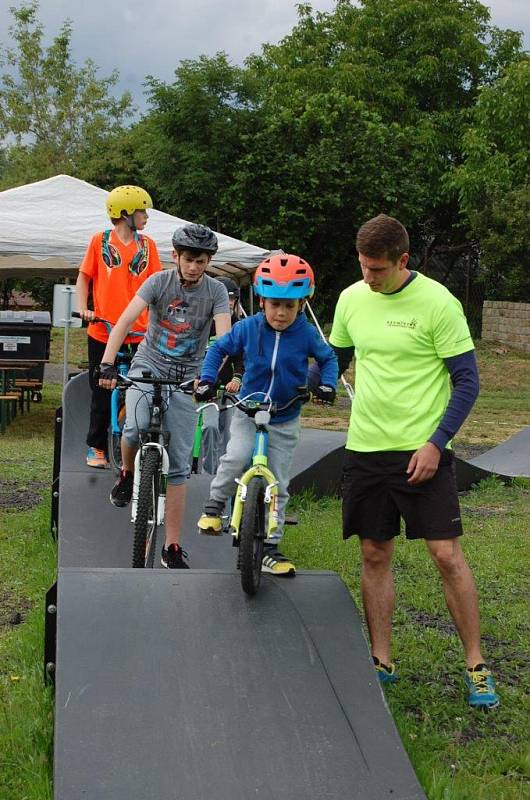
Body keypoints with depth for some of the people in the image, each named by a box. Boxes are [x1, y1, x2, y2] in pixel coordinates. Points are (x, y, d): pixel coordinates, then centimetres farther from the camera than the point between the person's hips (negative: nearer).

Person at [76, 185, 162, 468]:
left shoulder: (147, 245, 7)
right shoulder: (101, 241, 2)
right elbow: (84, 277, 7)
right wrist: (83, 308, -7)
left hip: (138, 334, 1)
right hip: (102, 333, -1)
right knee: (102, 394, 7)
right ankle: (96, 447, 21)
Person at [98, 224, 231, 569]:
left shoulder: (216, 291, -7)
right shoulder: (159, 281, -9)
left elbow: (224, 336, -17)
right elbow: (126, 321, -19)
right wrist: (107, 365, -32)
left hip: (186, 376, 1)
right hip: (149, 364, -1)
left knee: (179, 465, -1)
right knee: (137, 427, -30)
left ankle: (173, 548, 6)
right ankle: (128, 473, 6)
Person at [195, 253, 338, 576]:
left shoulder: (307, 334, -10)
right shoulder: (247, 328, -10)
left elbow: (329, 357, 8)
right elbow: (219, 349, 5)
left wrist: (327, 384, -9)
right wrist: (208, 379, -8)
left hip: (286, 421, 1)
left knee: (278, 486, 4)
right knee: (236, 458, -28)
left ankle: (270, 549, 14)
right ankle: (215, 504, -1)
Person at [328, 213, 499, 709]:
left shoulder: (437, 302, -11)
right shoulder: (351, 299, 4)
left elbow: (467, 379, -8)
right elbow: (335, 362, 21)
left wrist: (436, 443, -15)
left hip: (422, 452, -4)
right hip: (365, 449, 5)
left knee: (447, 555, -4)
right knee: (374, 555, 8)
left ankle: (476, 666, 9)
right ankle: (381, 662, 20)